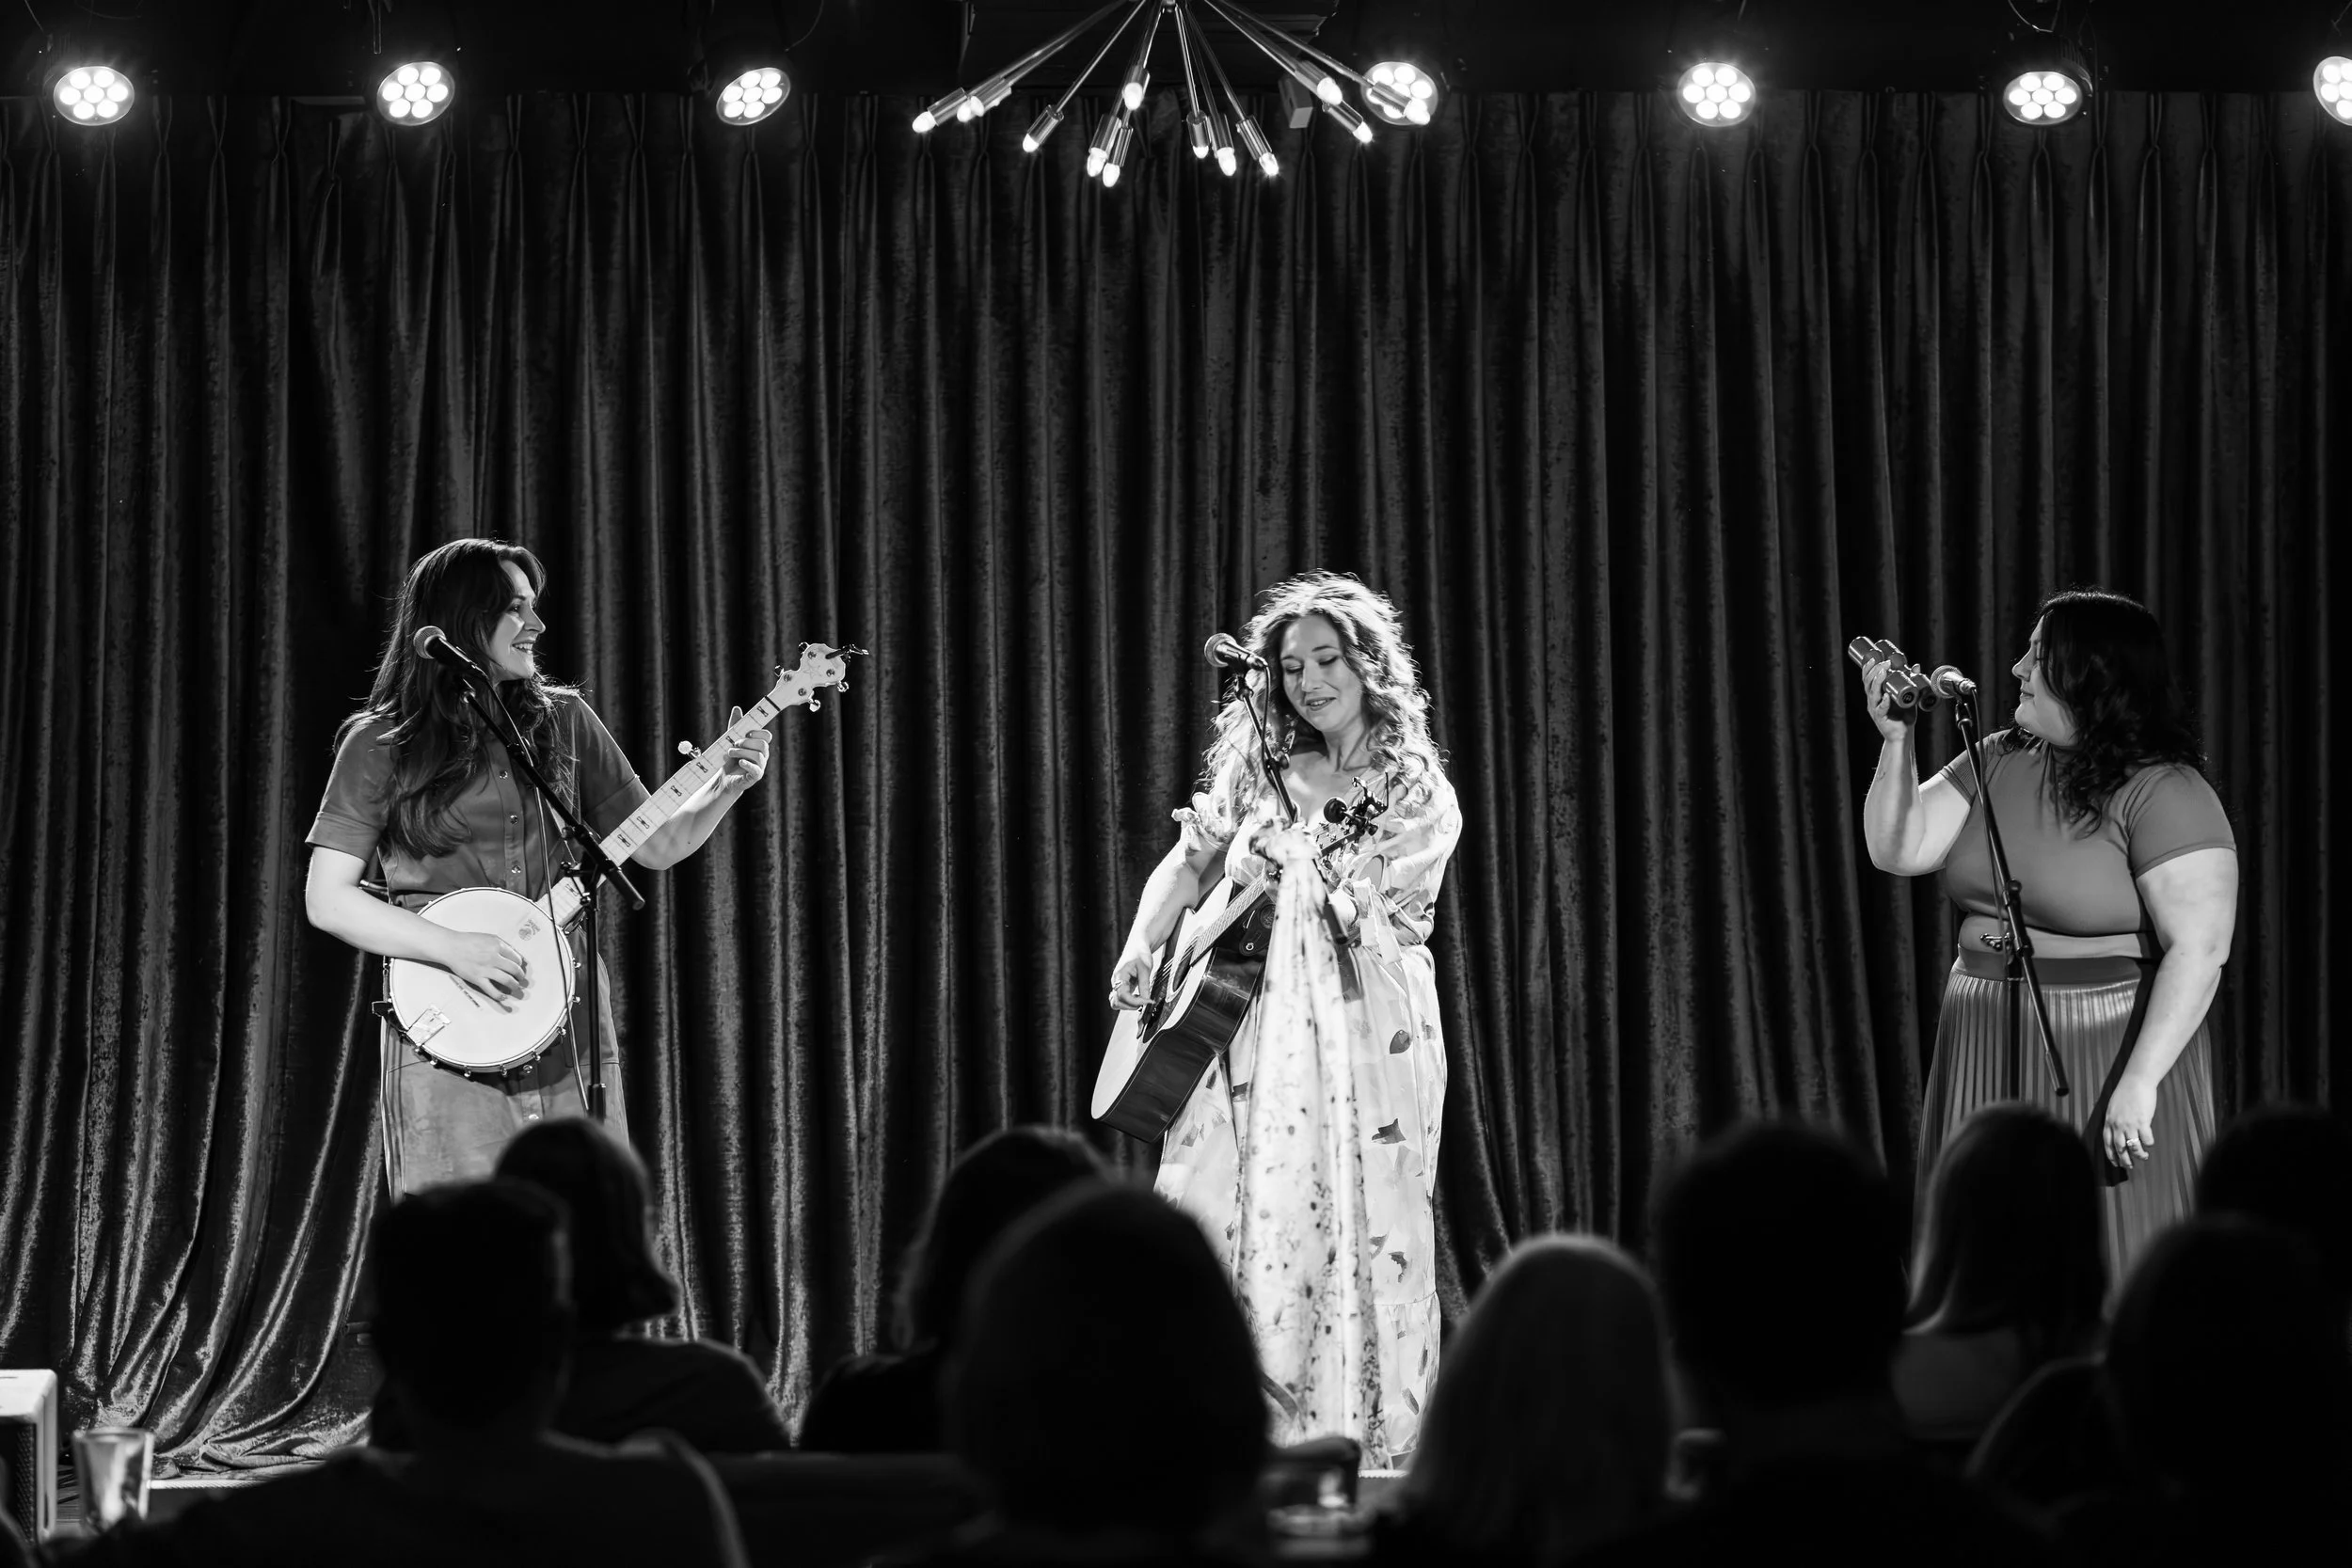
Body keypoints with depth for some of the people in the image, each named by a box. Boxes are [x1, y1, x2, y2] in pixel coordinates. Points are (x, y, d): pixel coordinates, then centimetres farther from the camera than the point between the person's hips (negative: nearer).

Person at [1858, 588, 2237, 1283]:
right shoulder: (1996, 760, 8)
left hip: (2100, 1061, -6)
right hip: (1986, 1064, 6)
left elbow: (2199, 951, -18)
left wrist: (2139, 1082, -23)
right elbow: (1897, 851, 6)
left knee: (2109, 1269, -3)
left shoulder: (2163, 793, -13)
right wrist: (1896, 738, -6)